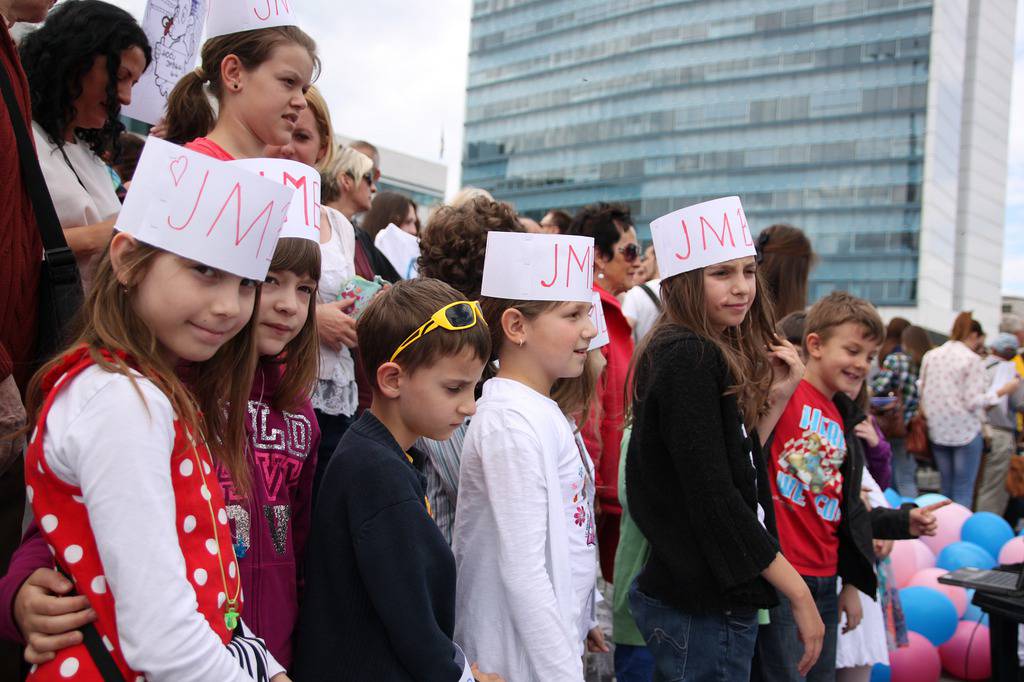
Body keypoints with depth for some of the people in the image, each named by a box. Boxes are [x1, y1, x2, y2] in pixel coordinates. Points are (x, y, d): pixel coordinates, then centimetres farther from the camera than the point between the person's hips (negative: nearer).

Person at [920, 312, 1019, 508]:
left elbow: (922, 391, 9)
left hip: (937, 431, 5)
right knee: (964, 491, 2)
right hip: (965, 431, -5)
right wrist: (1003, 390, -5)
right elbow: (973, 402, -13)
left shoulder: (930, 356, 6)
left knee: (946, 489, 15)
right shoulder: (973, 360, -11)